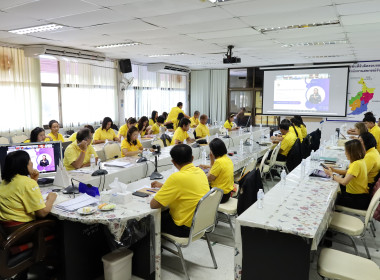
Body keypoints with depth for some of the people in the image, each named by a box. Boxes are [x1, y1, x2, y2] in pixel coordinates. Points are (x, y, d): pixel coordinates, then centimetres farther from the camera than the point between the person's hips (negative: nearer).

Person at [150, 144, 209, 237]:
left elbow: (153, 205, -21)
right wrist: (162, 186, 24)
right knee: (165, 212, 25)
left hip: (187, 228, -8)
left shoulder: (177, 177, -27)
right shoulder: (200, 171, -2)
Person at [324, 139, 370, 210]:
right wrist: (334, 170, 2)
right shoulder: (360, 160, 2)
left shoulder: (356, 164, -27)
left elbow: (344, 182, -33)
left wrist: (331, 174, -17)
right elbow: (348, 172, 15)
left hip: (359, 200, -8)